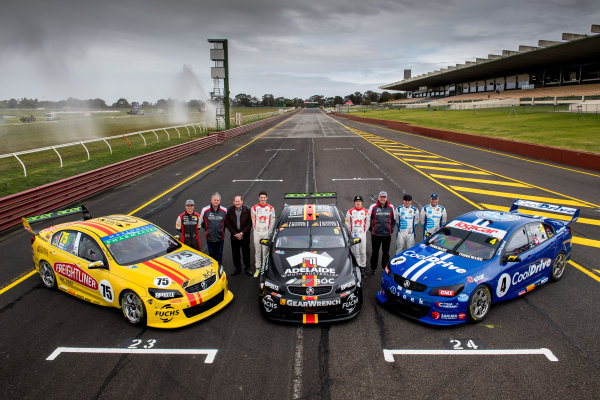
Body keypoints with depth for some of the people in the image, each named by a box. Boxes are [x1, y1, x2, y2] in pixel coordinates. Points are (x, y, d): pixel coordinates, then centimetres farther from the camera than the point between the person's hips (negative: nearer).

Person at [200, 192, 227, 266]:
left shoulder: (224, 210, -1)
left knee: (219, 254, 10)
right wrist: (206, 228, 7)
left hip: (220, 237, 1)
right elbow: (200, 222, 11)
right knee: (212, 254, 9)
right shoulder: (205, 210, -3)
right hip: (210, 237, 0)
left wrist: (222, 227, 6)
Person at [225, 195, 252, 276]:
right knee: (235, 252, 8)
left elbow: (250, 223, -7)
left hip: (245, 235, -1)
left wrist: (242, 233, -13)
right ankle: (237, 268, 24)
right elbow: (228, 223, -1)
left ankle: (247, 268, 23)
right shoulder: (229, 210, -4)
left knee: (246, 251, 7)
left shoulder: (247, 210, -8)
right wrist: (235, 233, -9)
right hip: (234, 235, 1)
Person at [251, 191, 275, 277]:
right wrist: (254, 231, 4)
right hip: (257, 233, 1)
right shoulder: (254, 208, 3)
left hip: (266, 233, -1)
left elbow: (272, 221, 6)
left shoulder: (271, 208, 2)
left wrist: (270, 232, 1)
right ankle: (257, 268, 14)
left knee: (265, 251, 2)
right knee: (257, 251, 6)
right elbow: (253, 221, 8)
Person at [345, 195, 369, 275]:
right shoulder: (350, 211, 1)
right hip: (353, 234, 0)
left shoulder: (365, 211, 4)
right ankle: (359, 265, 11)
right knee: (356, 251, 1)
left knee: (363, 251, 2)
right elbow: (347, 223, 8)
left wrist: (364, 231, 8)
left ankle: (363, 266, 11)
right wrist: (351, 231, 6)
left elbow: (367, 223, 12)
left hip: (362, 234, 1)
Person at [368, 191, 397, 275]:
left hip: (387, 234, 2)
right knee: (375, 252, 5)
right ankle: (373, 268, 16)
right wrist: (371, 228, 5)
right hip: (376, 234, -2)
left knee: (386, 252, 10)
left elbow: (393, 219, 17)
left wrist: (391, 229, 10)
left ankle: (385, 268, 23)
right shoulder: (373, 207, -2)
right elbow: (368, 219, 8)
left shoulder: (391, 207, 5)